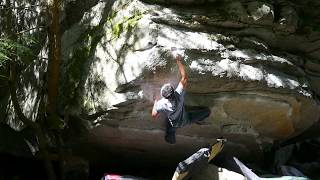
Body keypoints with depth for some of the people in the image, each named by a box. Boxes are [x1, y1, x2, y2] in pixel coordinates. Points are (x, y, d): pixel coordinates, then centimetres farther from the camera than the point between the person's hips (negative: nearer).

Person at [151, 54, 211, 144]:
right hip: (186, 119, -1)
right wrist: (179, 61, -29)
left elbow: (153, 115, -15)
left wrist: (155, 103, 2)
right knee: (207, 111, 9)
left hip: (173, 124, 1)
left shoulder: (161, 104, -35)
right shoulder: (179, 95, -39)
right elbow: (184, 78, -32)